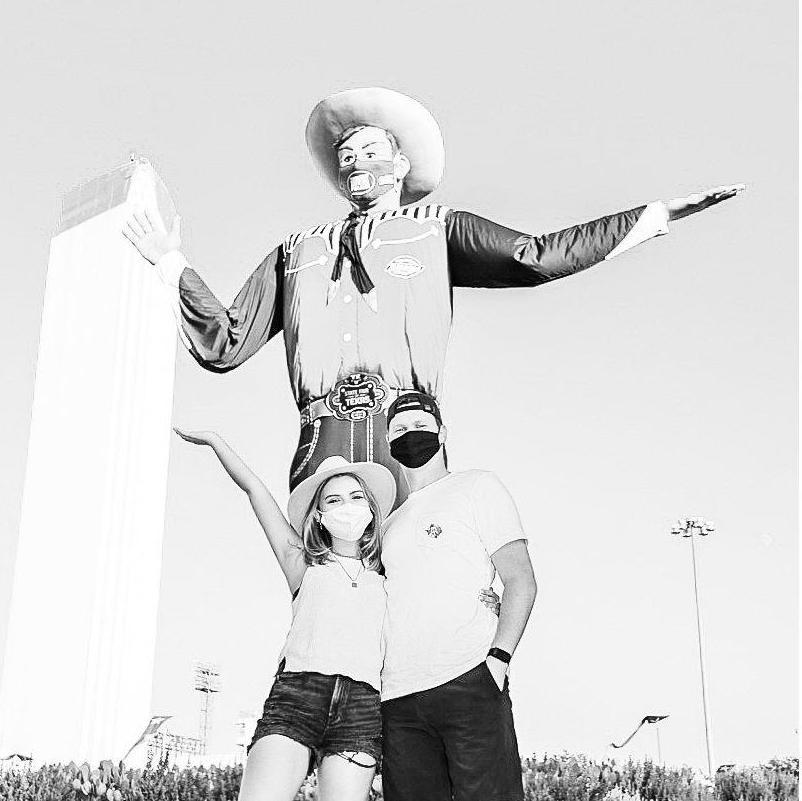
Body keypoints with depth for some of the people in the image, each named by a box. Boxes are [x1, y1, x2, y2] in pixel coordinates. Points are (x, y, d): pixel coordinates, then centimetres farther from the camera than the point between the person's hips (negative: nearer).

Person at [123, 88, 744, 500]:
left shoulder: (436, 229, 20)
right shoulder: (297, 252, 27)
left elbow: (535, 257, 5)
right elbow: (224, 344, 24)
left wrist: (655, 216, 0)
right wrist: (174, 267, 17)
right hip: (322, 442, 2)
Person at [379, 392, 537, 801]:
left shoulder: (476, 487, 11)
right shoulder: (389, 524, 27)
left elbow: (521, 581, 1)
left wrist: (498, 658, -13)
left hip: (468, 681, -5)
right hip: (396, 698, 5)